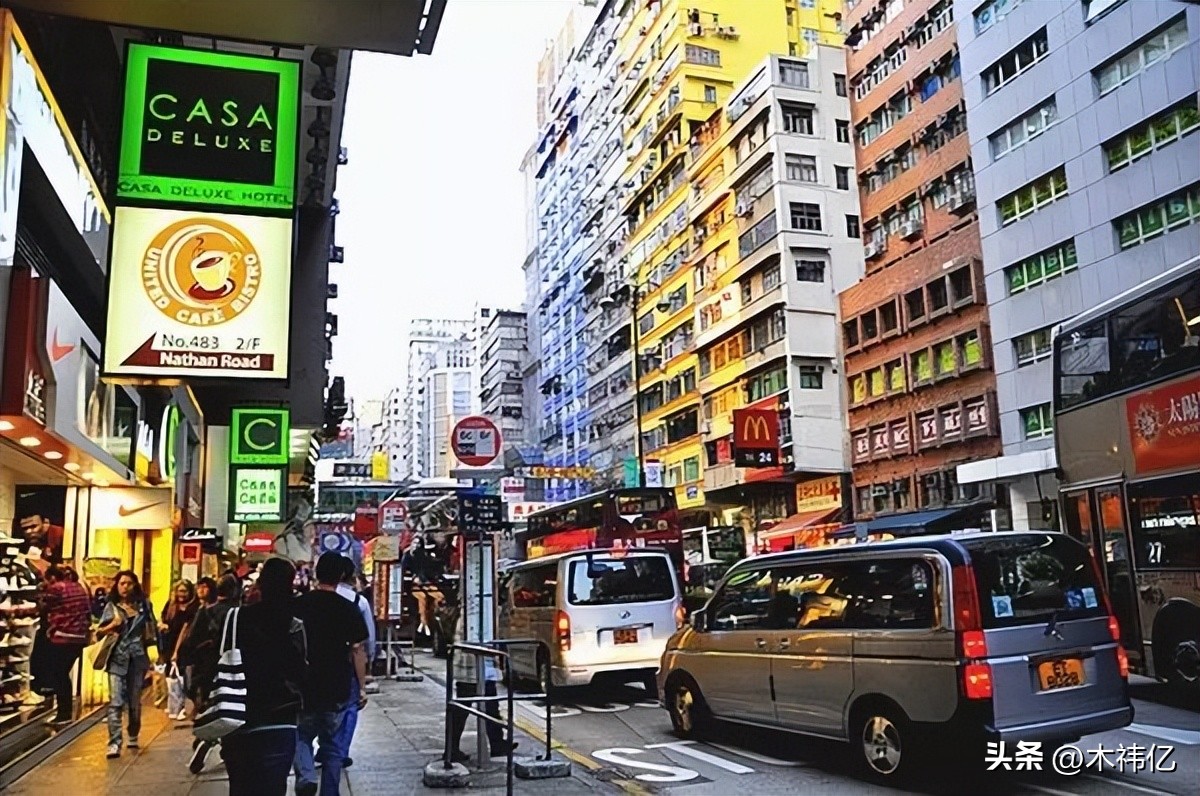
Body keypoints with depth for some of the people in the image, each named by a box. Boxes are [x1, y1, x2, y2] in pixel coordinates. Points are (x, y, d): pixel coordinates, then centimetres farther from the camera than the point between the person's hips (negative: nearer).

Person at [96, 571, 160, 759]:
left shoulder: (143, 605, 8)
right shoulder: (111, 607, 3)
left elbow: (152, 629, 14)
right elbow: (98, 633, 2)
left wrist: (159, 653, 6)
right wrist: (111, 626, -18)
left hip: (137, 659, 2)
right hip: (117, 659, -2)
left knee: (135, 702, 11)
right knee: (116, 702, -11)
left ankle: (133, 736, 27)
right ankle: (114, 743, -13)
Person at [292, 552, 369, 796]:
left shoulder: (298, 605, -3)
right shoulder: (350, 610, -6)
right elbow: (358, 651, -5)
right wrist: (362, 687, 4)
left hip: (303, 687, 0)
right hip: (337, 690, 0)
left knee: (302, 736, 17)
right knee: (331, 744, 14)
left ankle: (306, 776, -7)